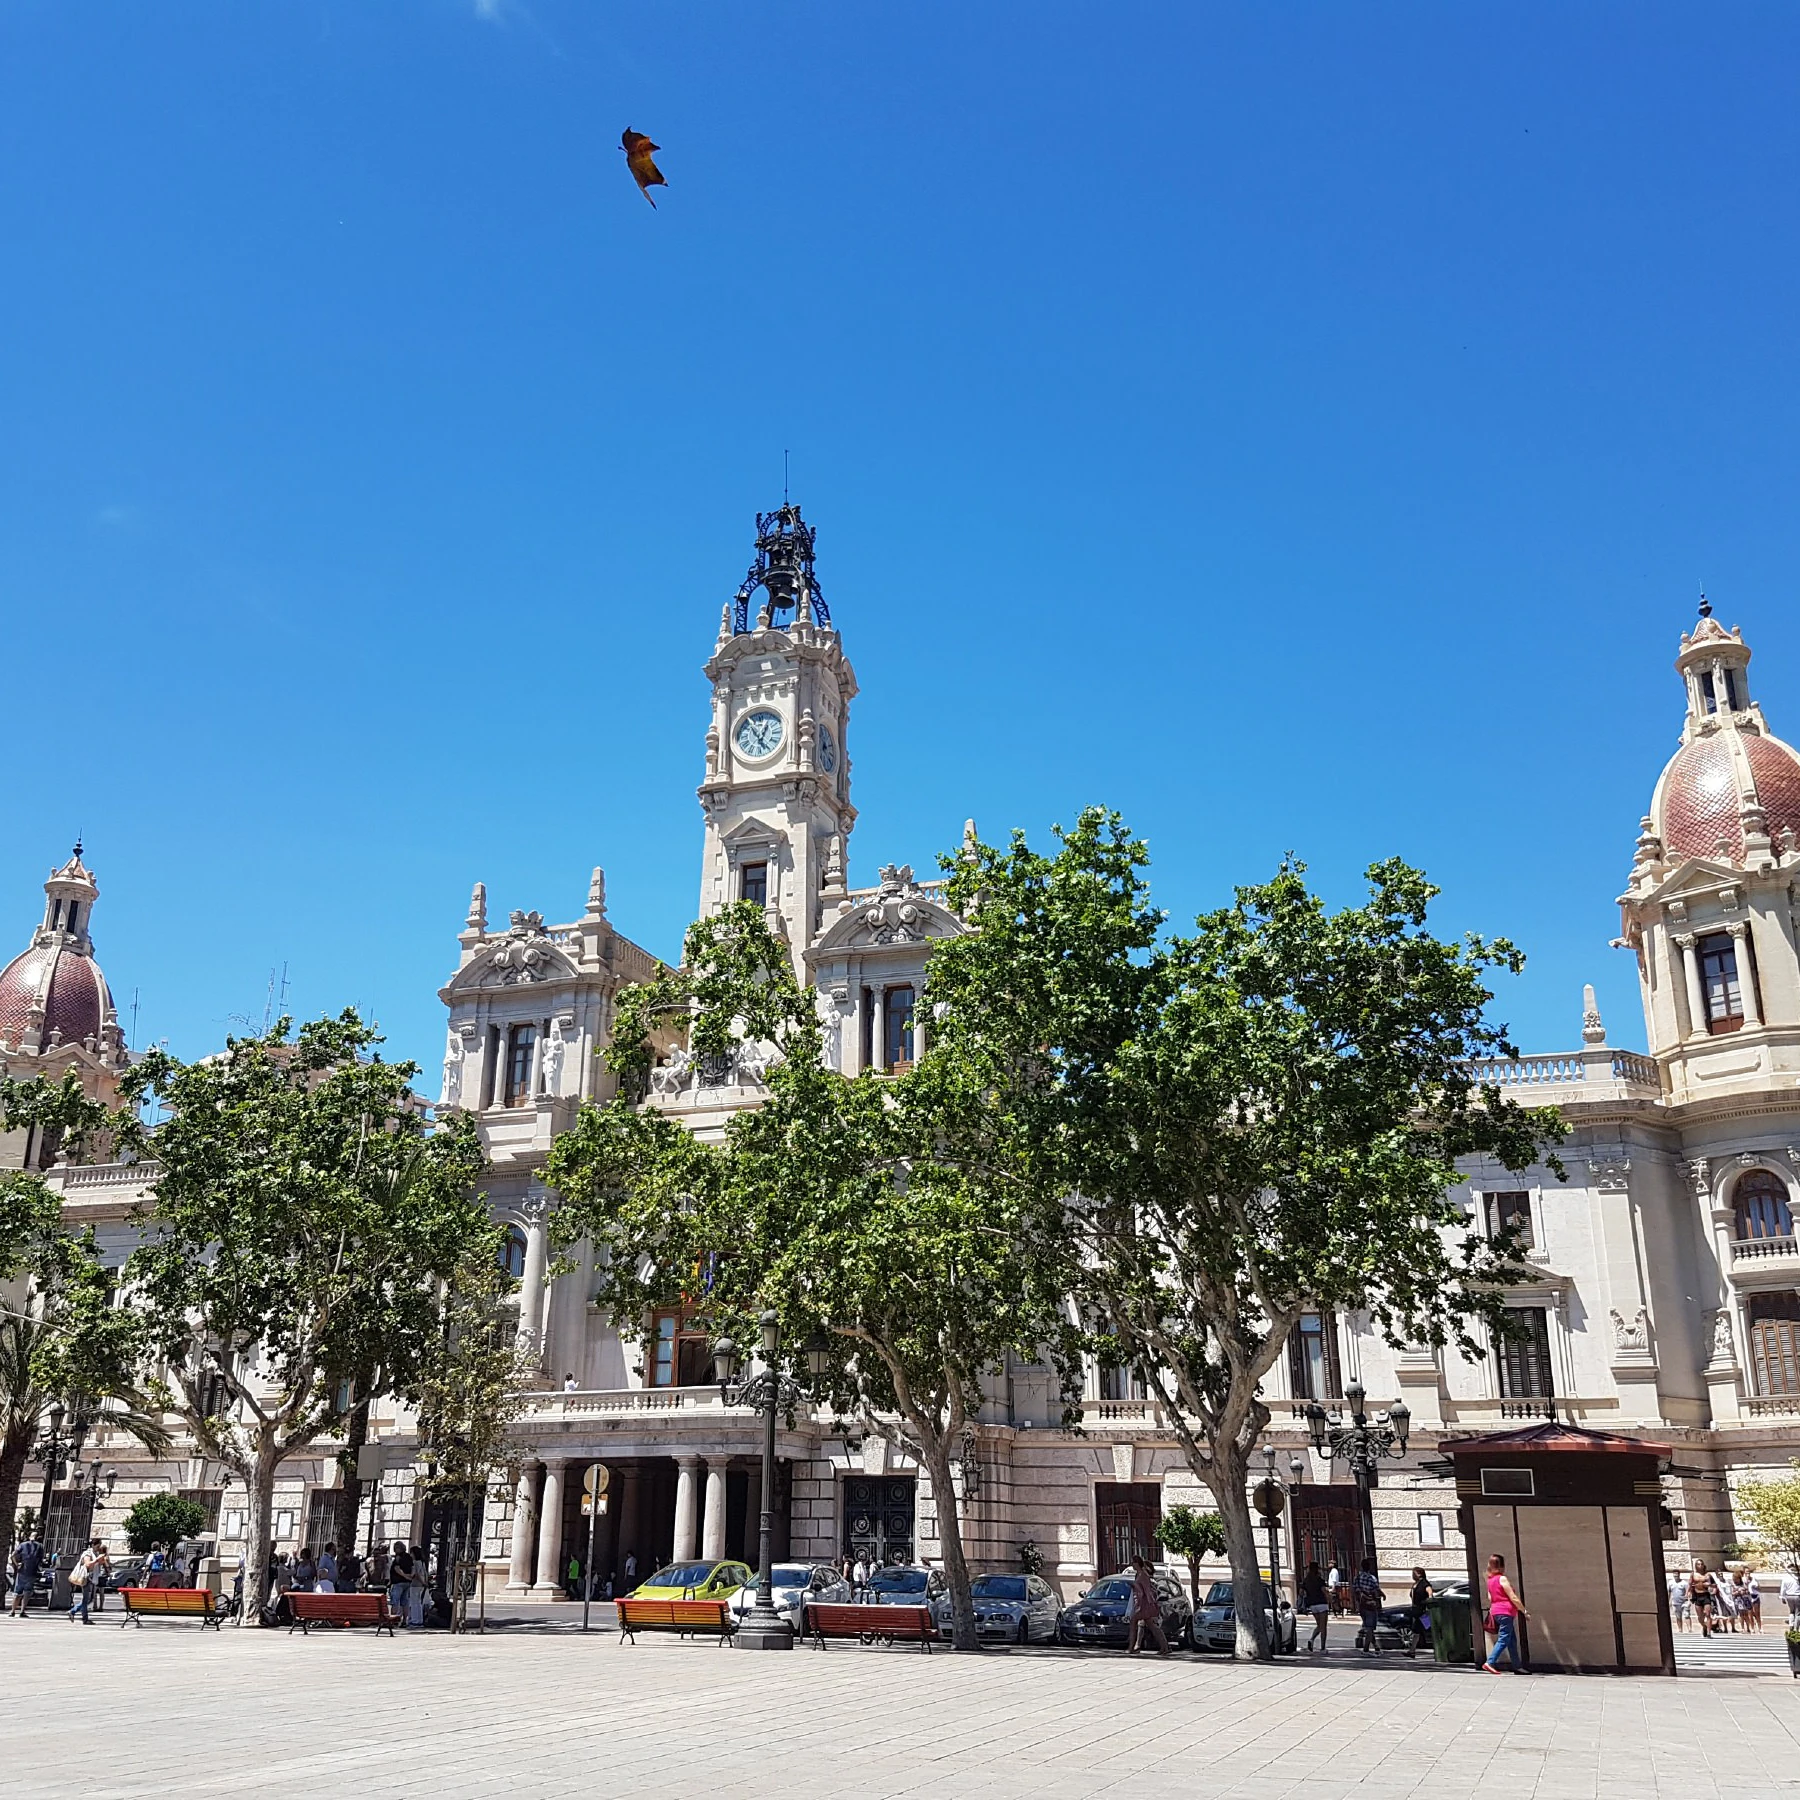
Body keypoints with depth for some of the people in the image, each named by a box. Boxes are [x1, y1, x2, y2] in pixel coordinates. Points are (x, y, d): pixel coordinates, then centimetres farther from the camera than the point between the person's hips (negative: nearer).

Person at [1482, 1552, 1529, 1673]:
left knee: (1512, 1640, 14)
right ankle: (1490, 1662, -18)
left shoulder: (1490, 1580, 12)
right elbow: (1513, 1598, -11)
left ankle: (1517, 1666, 16)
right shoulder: (1502, 1579, -11)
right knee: (1503, 1639, -9)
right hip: (1505, 1612, -8)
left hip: (1496, 1612, 8)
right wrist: (1525, 1612, -3)